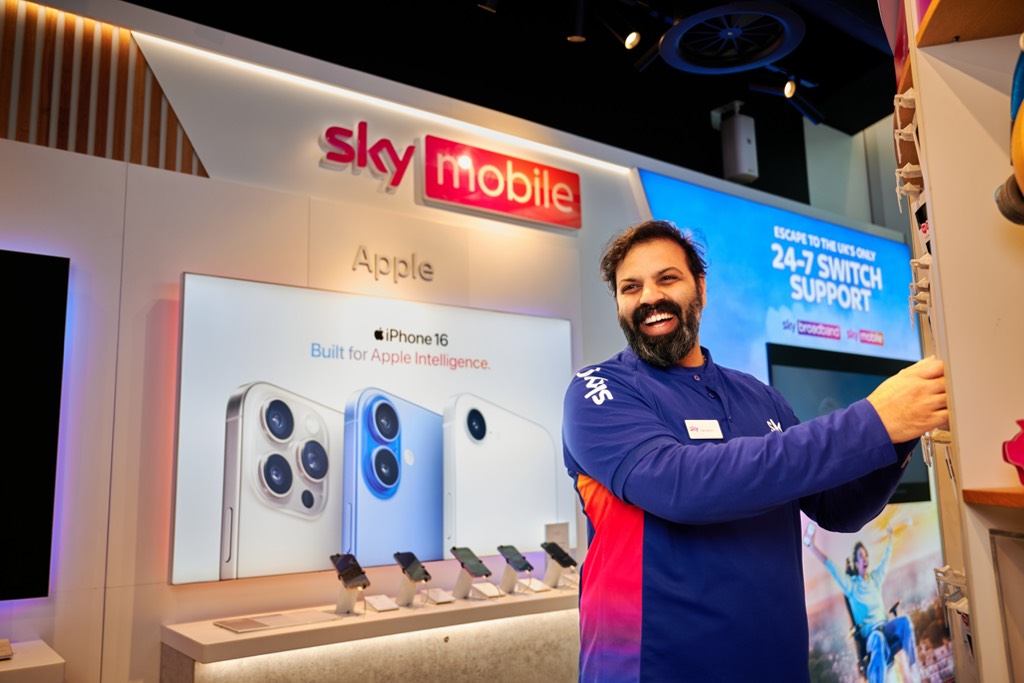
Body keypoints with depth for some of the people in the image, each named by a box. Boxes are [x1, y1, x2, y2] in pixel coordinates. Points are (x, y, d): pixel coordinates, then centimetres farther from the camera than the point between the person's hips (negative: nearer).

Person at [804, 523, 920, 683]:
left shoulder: (876, 577, 15)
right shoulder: (851, 584, 1)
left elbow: (886, 558, 29)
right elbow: (830, 567, -8)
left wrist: (890, 537, 37)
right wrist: (811, 545, -16)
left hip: (884, 626, 5)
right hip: (869, 633, -5)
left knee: (904, 621, -27)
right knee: (879, 639, -40)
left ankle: (910, 669, -25)